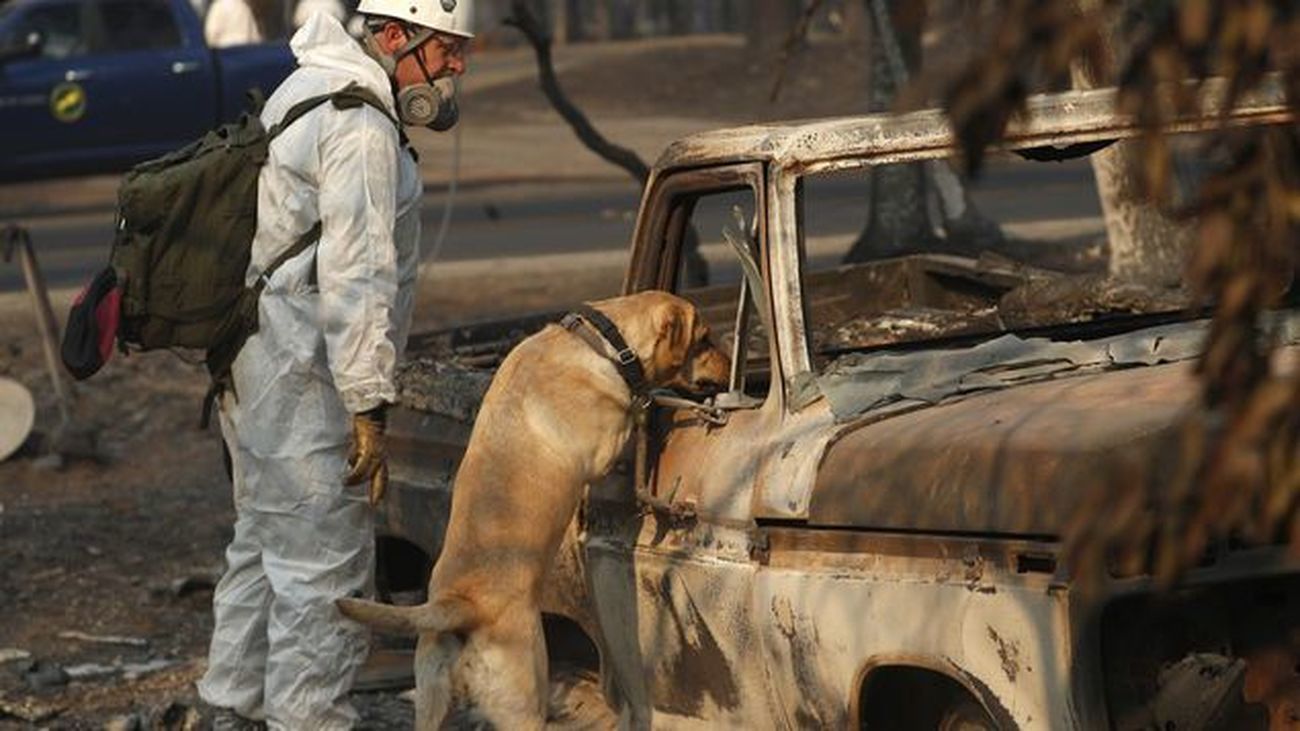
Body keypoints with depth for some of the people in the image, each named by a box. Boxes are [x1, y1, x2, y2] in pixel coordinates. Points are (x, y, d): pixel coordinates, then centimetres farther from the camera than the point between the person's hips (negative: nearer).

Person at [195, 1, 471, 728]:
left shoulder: (309, 91, 16)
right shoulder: (361, 123, -17)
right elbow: (355, 273, -22)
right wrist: (368, 406, -21)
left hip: (257, 362, 11)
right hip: (301, 376, -11)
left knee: (265, 545, 20)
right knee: (324, 566, -6)